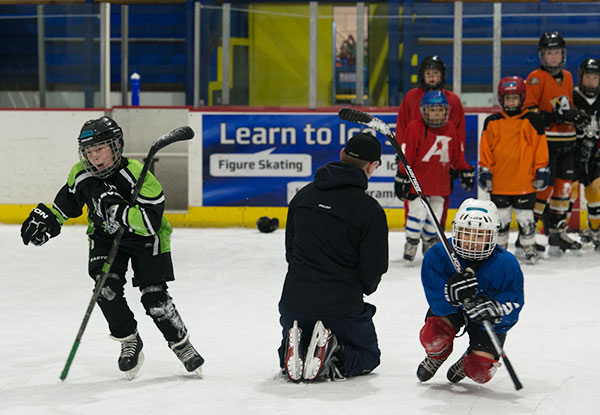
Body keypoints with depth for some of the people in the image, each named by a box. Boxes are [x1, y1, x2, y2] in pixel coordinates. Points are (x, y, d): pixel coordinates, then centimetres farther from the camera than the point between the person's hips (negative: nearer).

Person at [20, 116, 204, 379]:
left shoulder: (137, 175, -30)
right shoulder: (81, 174, -12)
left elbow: (151, 222, -35)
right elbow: (67, 200, 12)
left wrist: (118, 209, -44)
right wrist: (47, 218, 2)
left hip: (145, 239, -4)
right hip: (105, 237, 5)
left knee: (154, 296, -9)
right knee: (106, 287, -16)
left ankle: (181, 345, 13)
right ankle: (129, 342, 5)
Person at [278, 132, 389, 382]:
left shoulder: (304, 194, 3)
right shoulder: (370, 210, -14)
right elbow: (373, 270, -10)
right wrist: (364, 288, 13)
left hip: (294, 301, 4)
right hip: (342, 307, -4)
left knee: (290, 353, 30)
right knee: (368, 355, 21)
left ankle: (293, 352, -6)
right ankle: (333, 360, -10)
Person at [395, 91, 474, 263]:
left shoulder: (450, 129, 7)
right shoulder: (415, 128, -9)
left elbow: (457, 154, 18)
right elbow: (407, 155, -10)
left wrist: (465, 171, 20)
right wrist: (402, 177, -11)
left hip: (440, 183, 5)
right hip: (418, 181, -5)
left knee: (435, 214, 10)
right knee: (418, 212, -9)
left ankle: (430, 243, 27)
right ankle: (411, 243, 4)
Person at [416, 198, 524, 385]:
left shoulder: (506, 264, -27)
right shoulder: (438, 255, -27)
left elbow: (513, 306, -28)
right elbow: (437, 303, -30)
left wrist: (494, 309, -52)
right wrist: (452, 294, -55)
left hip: (488, 321, 0)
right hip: (449, 309, 0)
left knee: (481, 373, -15)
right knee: (432, 337, -31)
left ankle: (467, 363, 28)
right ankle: (437, 356, 11)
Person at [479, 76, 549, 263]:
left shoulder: (532, 120, 0)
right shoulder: (492, 122, 4)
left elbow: (540, 146, 2)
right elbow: (485, 149, 8)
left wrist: (542, 170, -1)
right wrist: (484, 170, 3)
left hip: (525, 182, -2)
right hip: (499, 183, 2)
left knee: (525, 217, 5)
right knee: (501, 218, 10)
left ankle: (528, 247, 18)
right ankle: (499, 247, 23)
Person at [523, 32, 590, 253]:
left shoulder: (567, 77, 16)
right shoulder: (536, 78, -7)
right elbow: (528, 110, -14)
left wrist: (575, 116, 7)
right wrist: (553, 117, -22)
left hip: (566, 141, 7)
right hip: (545, 141, -7)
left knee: (564, 185, 9)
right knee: (544, 185, -10)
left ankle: (557, 231, 20)